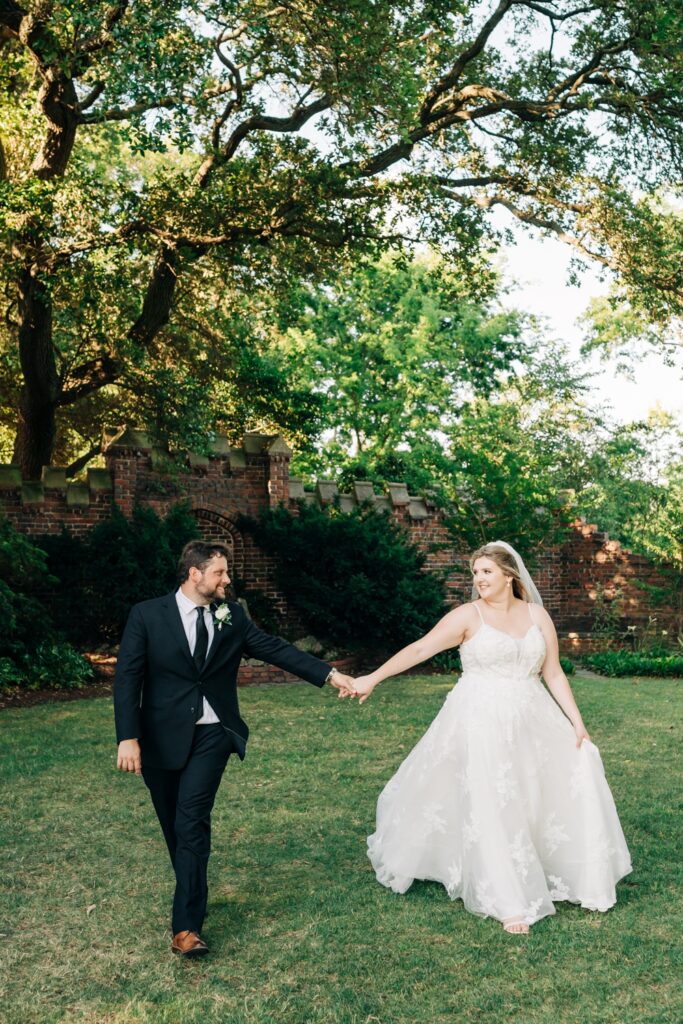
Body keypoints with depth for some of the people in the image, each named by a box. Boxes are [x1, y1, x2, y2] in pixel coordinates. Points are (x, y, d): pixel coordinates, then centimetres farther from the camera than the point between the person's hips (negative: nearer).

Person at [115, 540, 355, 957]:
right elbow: (128, 678, -8)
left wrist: (329, 674, -3)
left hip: (211, 735, 0)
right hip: (162, 738, 0)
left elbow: (276, 649, 3)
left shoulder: (232, 615, 3)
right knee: (175, 827, 12)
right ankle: (193, 896, 37)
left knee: (192, 823, -11)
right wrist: (128, 738, -16)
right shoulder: (147, 616, -5)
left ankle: (187, 925, -7)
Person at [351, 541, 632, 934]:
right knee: (491, 808, -6)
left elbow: (554, 673, 7)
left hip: (531, 721, 4)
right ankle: (509, 904, 6)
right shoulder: (469, 616, -6)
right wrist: (373, 678, -26)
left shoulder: (537, 615, 5)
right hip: (482, 723, -4)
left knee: (573, 777, 4)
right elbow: (420, 649, -15)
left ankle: (574, 877, 26)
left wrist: (577, 722, 1)